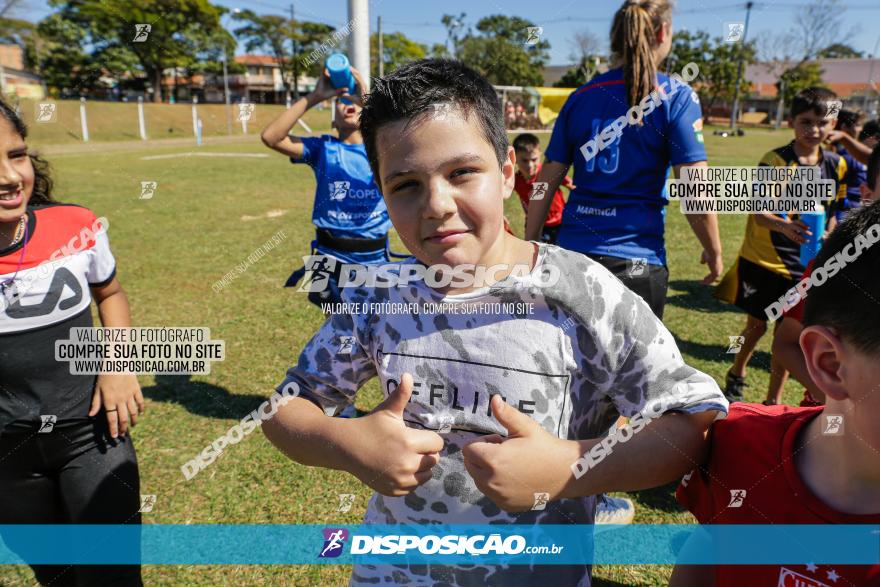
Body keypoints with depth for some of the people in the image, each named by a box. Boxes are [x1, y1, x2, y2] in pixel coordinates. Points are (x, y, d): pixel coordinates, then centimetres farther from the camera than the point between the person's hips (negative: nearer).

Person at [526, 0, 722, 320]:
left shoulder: (580, 96, 7)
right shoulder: (676, 96, -4)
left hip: (572, 252, 4)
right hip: (636, 261, -3)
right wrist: (714, 252, 8)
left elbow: (546, 184, 6)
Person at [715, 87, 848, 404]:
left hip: (804, 267, 3)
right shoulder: (775, 161, -12)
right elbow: (757, 212, -21)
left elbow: (832, 214, 13)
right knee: (756, 325, 9)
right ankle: (735, 378, 37)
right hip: (762, 260, -3)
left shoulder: (836, 165, 3)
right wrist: (785, 226, -40)